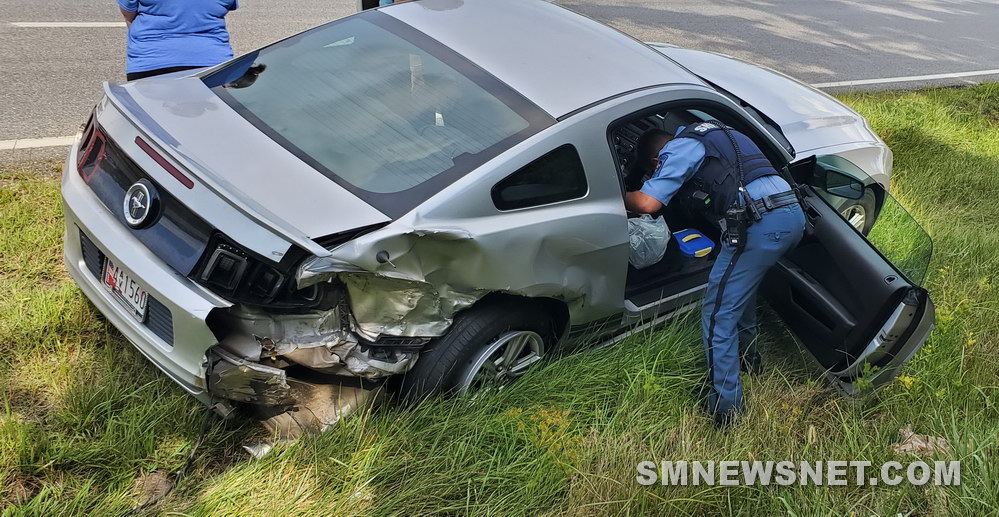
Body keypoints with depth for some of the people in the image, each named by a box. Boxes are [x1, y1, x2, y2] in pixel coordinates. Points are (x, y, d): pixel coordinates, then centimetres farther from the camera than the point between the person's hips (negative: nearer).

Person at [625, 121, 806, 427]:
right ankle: (748, 359, 49)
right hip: (794, 215, 10)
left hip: (760, 225, -10)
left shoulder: (677, 149, 1)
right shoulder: (715, 133, 28)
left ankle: (726, 406, 3)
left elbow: (647, 203, -11)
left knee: (718, 314, -1)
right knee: (742, 283, 33)